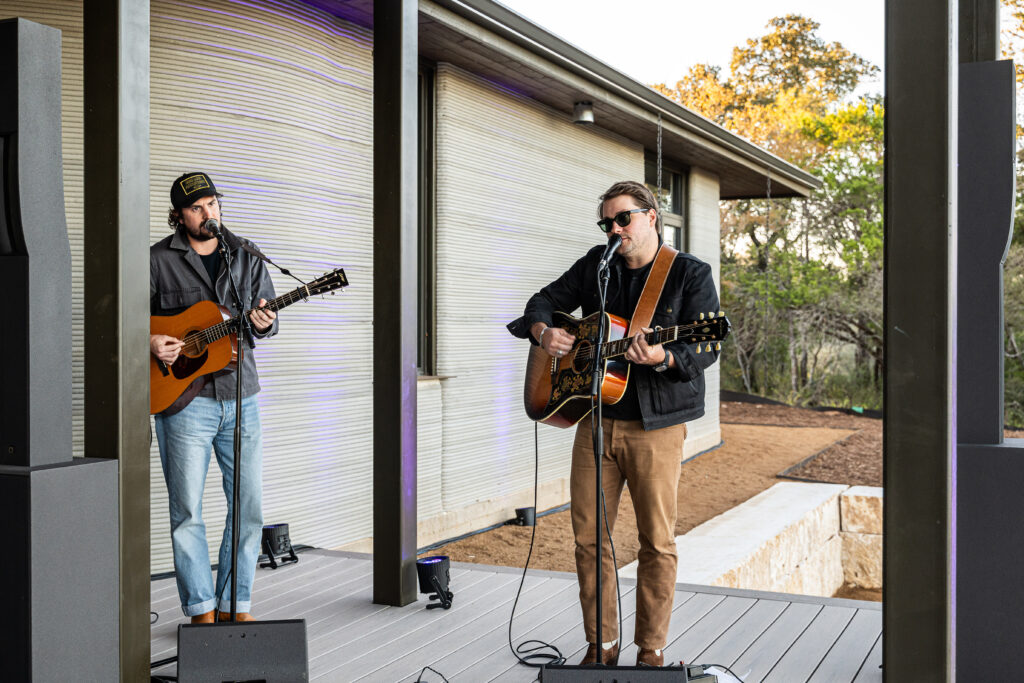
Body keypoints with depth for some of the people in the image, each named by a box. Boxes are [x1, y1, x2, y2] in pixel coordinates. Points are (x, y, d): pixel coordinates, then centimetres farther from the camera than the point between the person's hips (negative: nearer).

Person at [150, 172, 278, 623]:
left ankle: (235, 606, 18)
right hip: (184, 398, -3)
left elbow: (267, 315, 13)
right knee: (187, 512, 2)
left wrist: (264, 323, -9)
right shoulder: (158, 259, 1)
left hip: (239, 397, 3)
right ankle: (201, 610, 15)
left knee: (250, 507, 5)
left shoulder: (246, 256, 11)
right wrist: (150, 342, -13)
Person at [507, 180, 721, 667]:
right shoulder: (595, 265, 12)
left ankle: (651, 650, 16)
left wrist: (662, 358, -29)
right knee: (588, 536, 6)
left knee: (657, 540, 2)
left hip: (655, 425, -4)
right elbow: (545, 301, 19)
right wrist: (544, 332, -4)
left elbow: (705, 349, -9)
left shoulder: (690, 274, -1)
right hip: (595, 418, 4)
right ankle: (601, 645, 20)